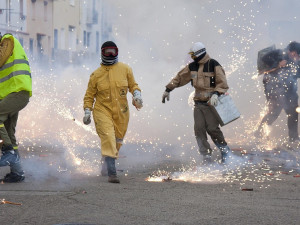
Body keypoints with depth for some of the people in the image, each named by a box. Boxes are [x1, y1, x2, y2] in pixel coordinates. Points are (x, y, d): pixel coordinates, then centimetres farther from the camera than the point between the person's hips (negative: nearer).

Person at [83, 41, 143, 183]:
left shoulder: (125, 69, 4)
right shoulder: (96, 74, 1)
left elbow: (133, 85, 14)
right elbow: (89, 95, 8)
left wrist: (137, 95, -6)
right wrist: (87, 112, -1)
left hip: (121, 112, 3)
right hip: (102, 111, -3)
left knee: (117, 141, 13)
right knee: (108, 139, -19)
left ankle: (107, 163, 39)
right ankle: (111, 173, -24)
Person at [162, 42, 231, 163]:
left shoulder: (214, 65, -6)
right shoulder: (192, 66, 13)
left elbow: (222, 83, -9)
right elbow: (180, 77, 21)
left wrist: (216, 94, -26)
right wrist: (168, 89, 20)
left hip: (211, 103, -6)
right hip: (198, 103, 6)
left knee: (212, 128, -13)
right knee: (199, 128, -6)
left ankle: (225, 150, 8)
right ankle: (207, 157, -4)